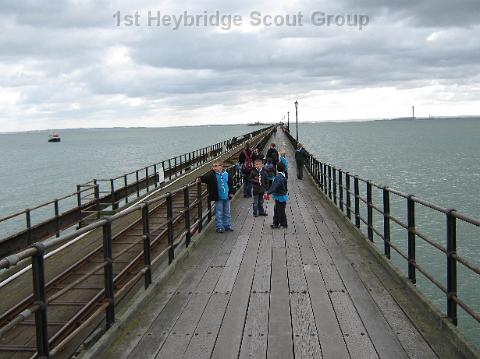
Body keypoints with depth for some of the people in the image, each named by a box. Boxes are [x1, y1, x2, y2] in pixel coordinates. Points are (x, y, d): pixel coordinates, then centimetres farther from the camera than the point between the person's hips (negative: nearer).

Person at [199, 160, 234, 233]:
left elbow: (230, 183, 10)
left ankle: (227, 226, 25)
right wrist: (200, 178, -37)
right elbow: (205, 178, -18)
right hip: (218, 198, -3)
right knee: (219, 213, 2)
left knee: (227, 213, 13)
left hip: (226, 197, 3)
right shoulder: (212, 175, -9)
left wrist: (231, 192, 8)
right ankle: (219, 227, 12)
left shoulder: (226, 174, 0)